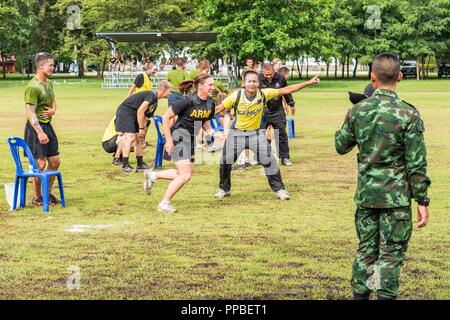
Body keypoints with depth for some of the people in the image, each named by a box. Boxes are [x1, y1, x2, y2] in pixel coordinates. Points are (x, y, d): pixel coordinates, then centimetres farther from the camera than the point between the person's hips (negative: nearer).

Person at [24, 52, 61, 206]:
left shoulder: (49, 83, 11)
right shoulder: (33, 87, -17)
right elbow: (30, 112, -20)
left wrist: (53, 110, 3)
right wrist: (40, 132, -25)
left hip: (48, 125, 9)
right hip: (36, 127, -9)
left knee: (55, 161, 10)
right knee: (40, 163, -5)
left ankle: (48, 193, 23)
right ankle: (37, 197, 8)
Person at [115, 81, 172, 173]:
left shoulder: (155, 102, 15)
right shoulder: (152, 95, -17)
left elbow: (144, 116, 19)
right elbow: (140, 111, -22)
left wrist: (143, 130, 14)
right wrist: (141, 128, -17)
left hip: (133, 115, 11)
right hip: (125, 112, -11)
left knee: (140, 138, 12)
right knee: (130, 137, -17)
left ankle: (140, 163, 22)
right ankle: (125, 166, -18)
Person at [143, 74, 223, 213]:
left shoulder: (210, 103, 1)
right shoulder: (188, 101, -20)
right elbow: (166, 117, -16)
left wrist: (212, 133, -2)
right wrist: (168, 140, -18)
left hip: (191, 139, 8)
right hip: (179, 136, -8)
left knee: (186, 173, 15)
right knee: (186, 175, -13)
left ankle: (152, 175, 31)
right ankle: (164, 203, 2)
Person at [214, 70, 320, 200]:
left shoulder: (263, 94, -16)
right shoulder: (236, 96, -19)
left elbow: (286, 90, -13)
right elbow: (219, 108, -10)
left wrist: (309, 83, -15)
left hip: (256, 133, 0)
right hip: (237, 133, 0)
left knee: (269, 160, -4)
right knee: (226, 160, 2)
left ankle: (279, 189, 12)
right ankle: (224, 189, 24)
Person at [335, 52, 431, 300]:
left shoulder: (357, 111, -2)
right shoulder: (408, 114, -13)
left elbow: (341, 147, 12)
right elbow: (416, 163, -11)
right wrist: (422, 201, -5)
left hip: (365, 194, 4)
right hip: (396, 196, -4)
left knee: (365, 249, 15)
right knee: (391, 253, 3)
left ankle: (360, 294, 21)